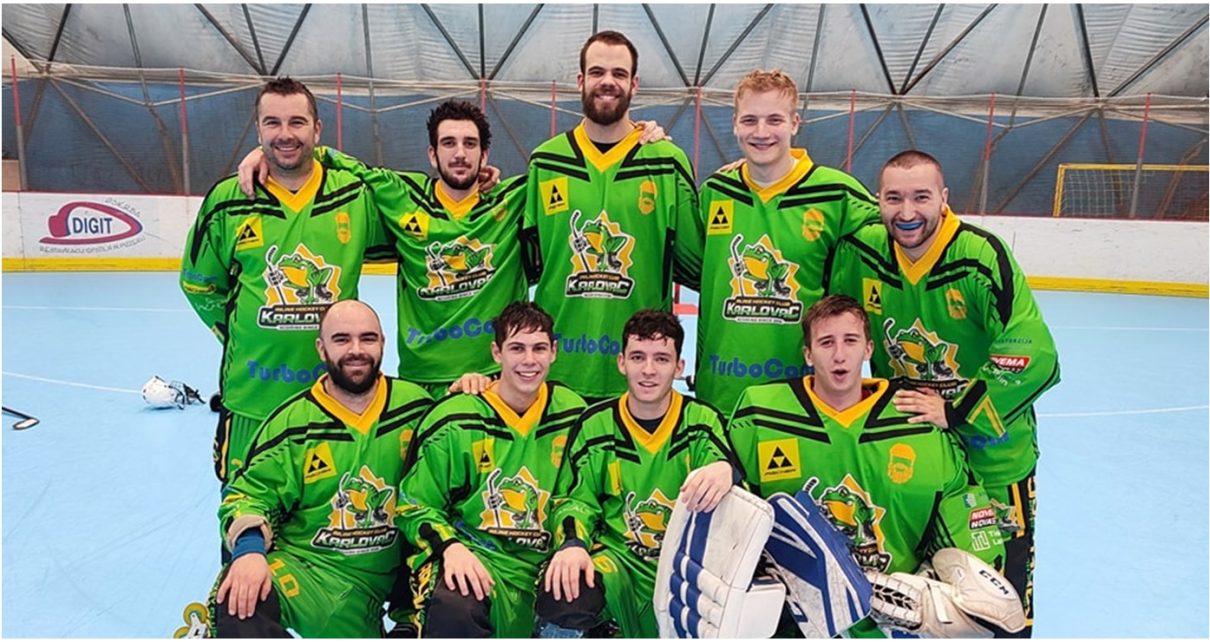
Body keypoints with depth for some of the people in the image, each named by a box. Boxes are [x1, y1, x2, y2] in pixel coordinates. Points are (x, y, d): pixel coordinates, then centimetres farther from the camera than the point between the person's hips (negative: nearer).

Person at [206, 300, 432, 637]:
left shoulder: (415, 406, 0)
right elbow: (250, 492, -1)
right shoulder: (293, 421, -3)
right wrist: (249, 548, -19)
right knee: (237, 606, -32)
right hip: (299, 562, -2)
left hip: (373, 581, 3)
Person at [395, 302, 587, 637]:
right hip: (471, 556, -5)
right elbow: (414, 505, 1)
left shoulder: (573, 412, 5)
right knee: (454, 606, -36)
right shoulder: (455, 420, -4)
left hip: (544, 563, 5)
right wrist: (449, 545, -17)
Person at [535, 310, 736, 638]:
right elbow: (574, 498, 7)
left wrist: (726, 472, -34)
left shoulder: (702, 421, 2)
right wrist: (572, 543, -16)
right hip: (616, 556, -1)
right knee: (564, 594, -32)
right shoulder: (596, 424, 3)